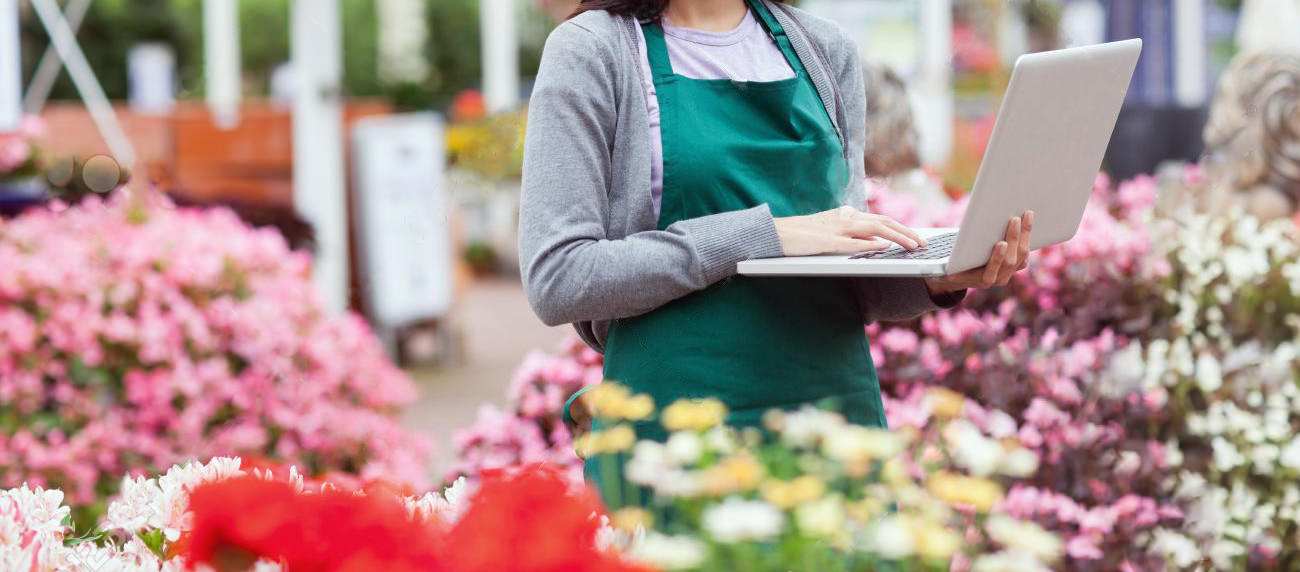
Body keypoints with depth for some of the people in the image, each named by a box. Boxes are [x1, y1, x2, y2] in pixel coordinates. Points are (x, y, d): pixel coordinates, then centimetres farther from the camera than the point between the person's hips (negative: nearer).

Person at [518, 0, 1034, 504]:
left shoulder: (825, 49, 13)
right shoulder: (593, 50, -4)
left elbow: (849, 282, 15)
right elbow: (555, 280, -13)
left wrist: (936, 281, -8)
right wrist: (764, 234, -18)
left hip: (839, 411, 5)